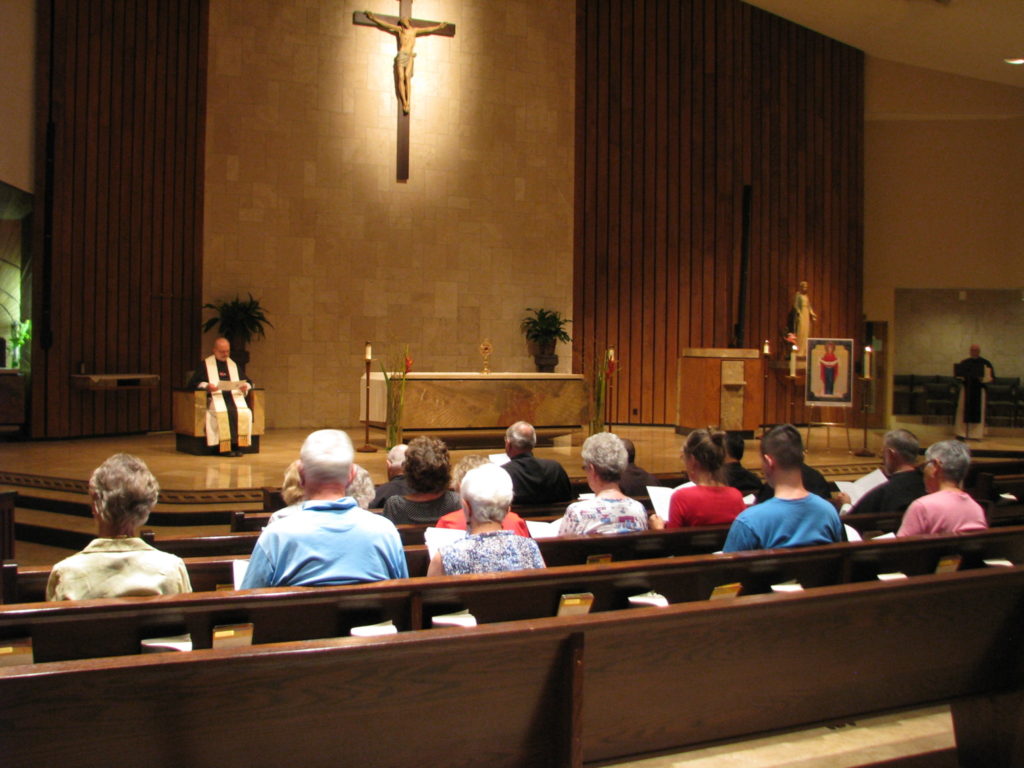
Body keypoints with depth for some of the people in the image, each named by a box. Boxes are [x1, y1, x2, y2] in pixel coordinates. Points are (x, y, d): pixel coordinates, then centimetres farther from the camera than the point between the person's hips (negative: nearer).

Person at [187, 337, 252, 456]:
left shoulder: (233, 365, 24)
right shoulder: (205, 365, 12)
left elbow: (247, 381, 26)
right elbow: (192, 383, 3)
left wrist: (245, 386, 0)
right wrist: (206, 386, -17)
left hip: (234, 398, 3)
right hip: (215, 398, -3)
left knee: (245, 413, -30)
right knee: (225, 412, -37)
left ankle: (237, 444, -28)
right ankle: (226, 446, -31)